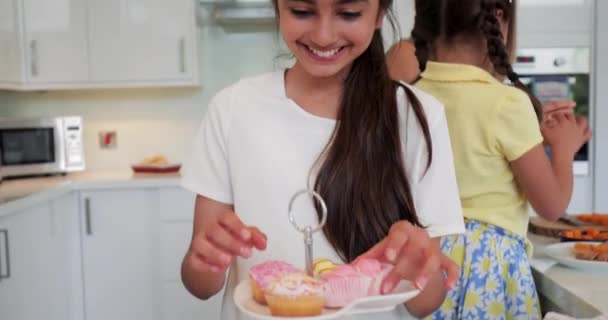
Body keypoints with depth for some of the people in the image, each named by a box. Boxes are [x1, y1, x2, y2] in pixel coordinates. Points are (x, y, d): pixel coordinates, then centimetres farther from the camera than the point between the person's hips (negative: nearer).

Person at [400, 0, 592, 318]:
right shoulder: (507, 103, -18)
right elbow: (552, 205, -7)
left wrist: (534, 132, 16)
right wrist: (564, 146, 9)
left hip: (426, 256, 5)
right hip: (487, 262, -5)